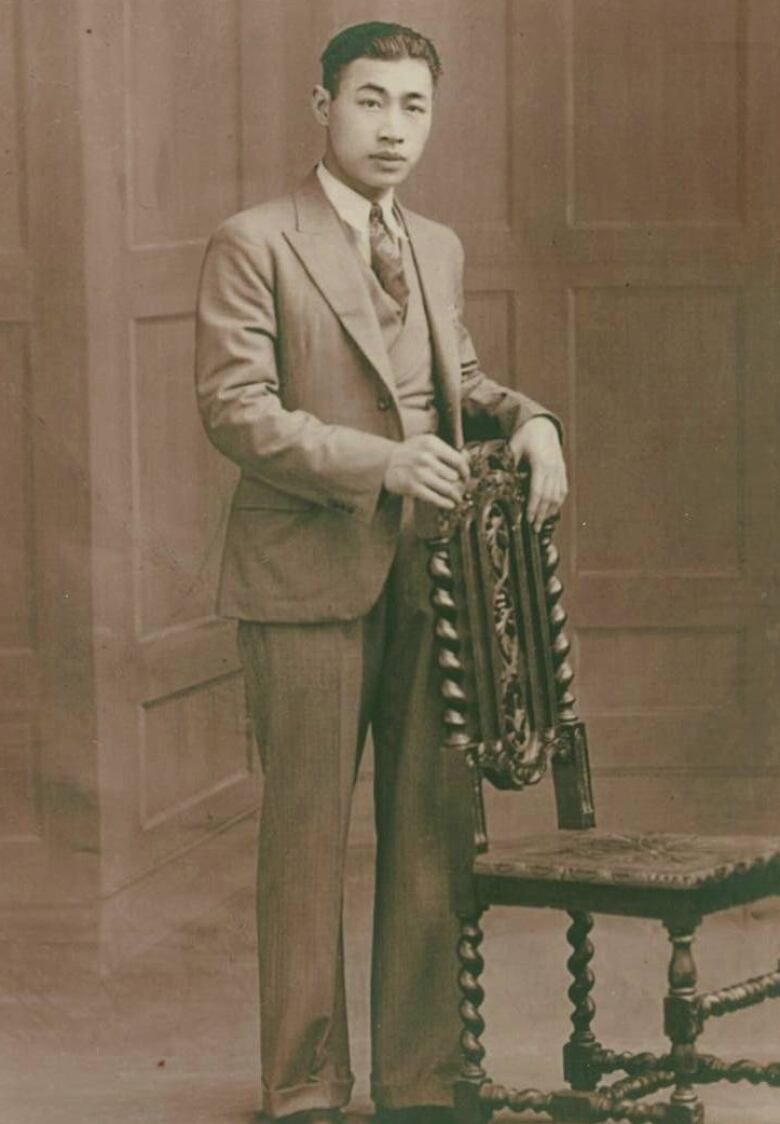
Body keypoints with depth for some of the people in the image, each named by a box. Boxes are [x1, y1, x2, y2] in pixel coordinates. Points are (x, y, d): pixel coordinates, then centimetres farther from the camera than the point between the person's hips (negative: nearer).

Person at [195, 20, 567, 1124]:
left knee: (431, 835, 6)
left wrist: (526, 418, 5)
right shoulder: (254, 245, -5)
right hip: (308, 578, -6)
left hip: (428, 578, 6)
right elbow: (235, 409, -12)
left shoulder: (437, 249, 16)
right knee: (305, 839, 0)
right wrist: (380, 463, -22)